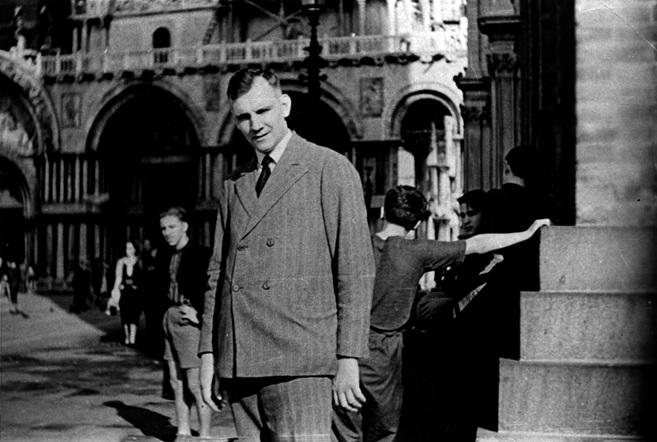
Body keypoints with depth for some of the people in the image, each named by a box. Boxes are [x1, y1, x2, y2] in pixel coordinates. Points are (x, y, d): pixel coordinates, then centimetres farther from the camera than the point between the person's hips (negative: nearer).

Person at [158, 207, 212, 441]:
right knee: (176, 382, 9)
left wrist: (198, 312, -14)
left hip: (190, 321, -7)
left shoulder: (201, 254, -8)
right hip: (169, 319, 7)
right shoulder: (164, 257, 13)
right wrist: (165, 311, 6)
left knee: (195, 384, -7)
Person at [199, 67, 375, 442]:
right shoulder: (235, 185, 18)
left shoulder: (331, 169, 0)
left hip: (300, 362, -5)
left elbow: (356, 271, -5)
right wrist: (208, 354, 12)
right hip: (239, 365, 6)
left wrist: (348, 360, -11)